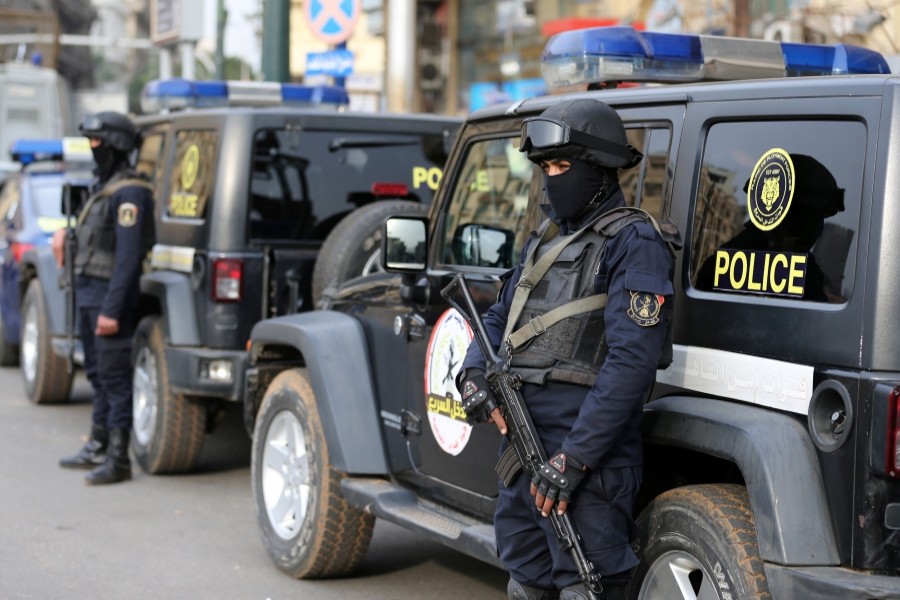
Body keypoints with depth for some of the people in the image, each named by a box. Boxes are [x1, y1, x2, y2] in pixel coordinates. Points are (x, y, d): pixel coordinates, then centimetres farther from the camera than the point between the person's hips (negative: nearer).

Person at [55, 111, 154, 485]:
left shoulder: (129, 192, -16)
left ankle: (118, 460, -2)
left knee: (114, 377, -6)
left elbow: (128, 256, -21)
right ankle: (98, 448, 27)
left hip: (109, 296, -10)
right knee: (98, 374, 16)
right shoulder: (102, 186, 14)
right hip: (86, 293, 10)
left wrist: (111, 309, -24)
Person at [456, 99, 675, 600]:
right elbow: (499, 318, 23)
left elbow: (631, 360, -20)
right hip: (522, 444, 9)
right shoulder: (546, 238, 17)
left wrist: (574, 458, -23)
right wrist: (473, 374, 0)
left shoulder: (633, 242, -11)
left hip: (587, 452, -9)